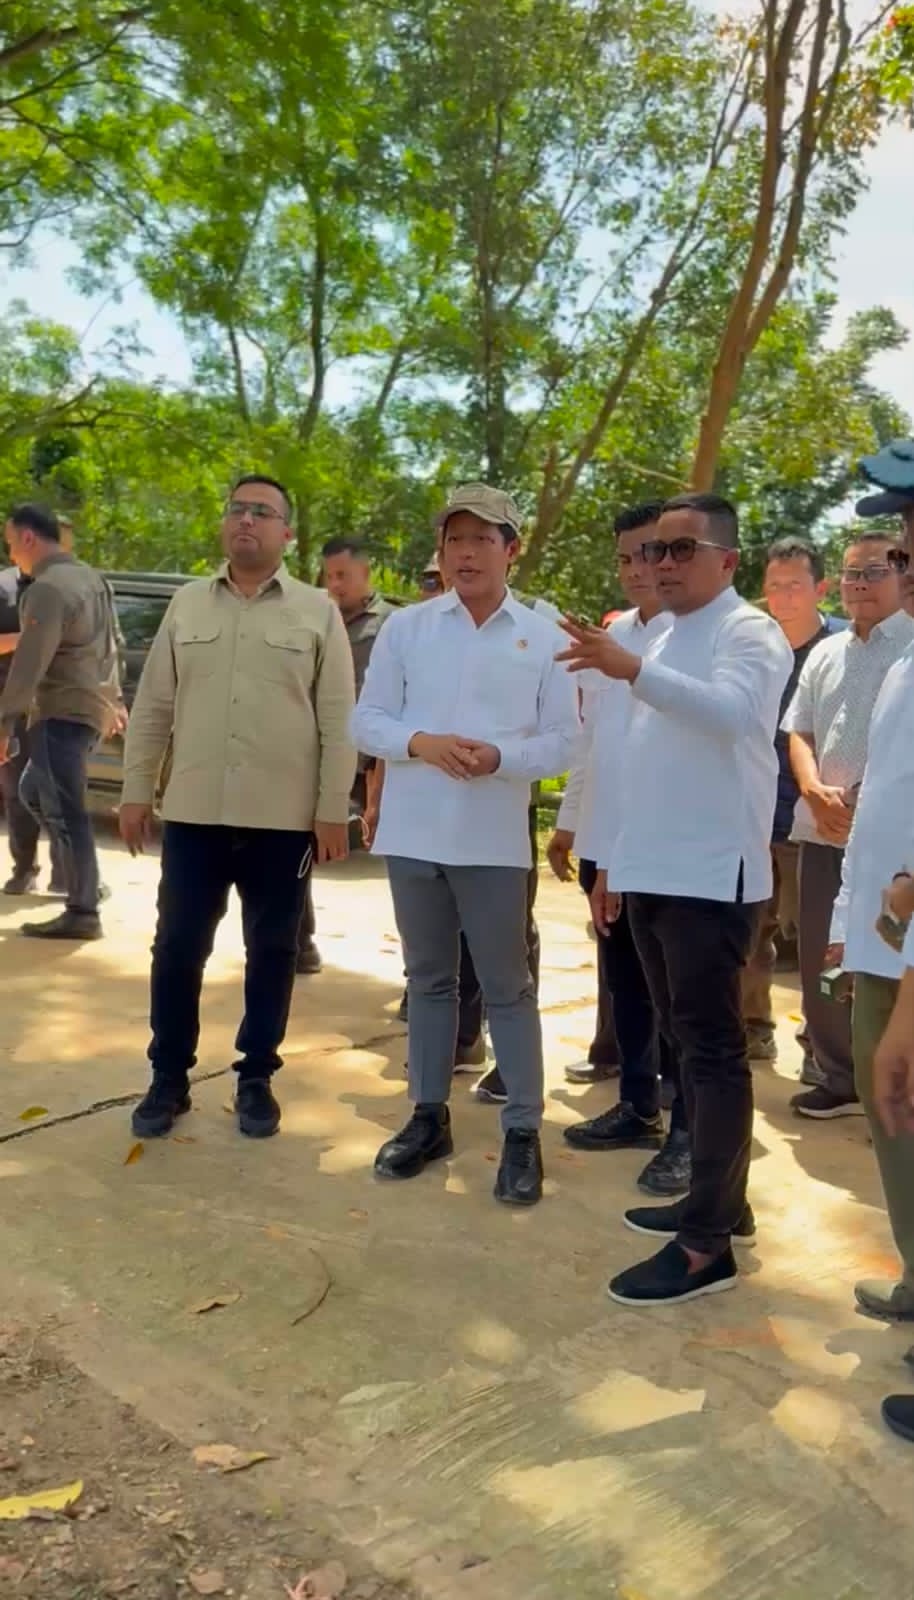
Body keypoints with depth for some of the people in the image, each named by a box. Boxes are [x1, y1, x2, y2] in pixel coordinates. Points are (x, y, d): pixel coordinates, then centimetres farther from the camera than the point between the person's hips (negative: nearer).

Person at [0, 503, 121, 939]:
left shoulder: (47, 589, -16)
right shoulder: (87, 576, 15)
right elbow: (113, 645, 22)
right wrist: (113, 697, 28)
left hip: (64, 712, -10)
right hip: (91, 707, 10)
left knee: (65, 811, -6)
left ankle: (82, 913, -2)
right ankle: (79, 880, 18)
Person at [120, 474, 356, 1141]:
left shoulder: (317, 611, 1)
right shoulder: (188, 604, 9)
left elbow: (337, 721, -1)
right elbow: (153, 707, 10)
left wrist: (333, 811, -6)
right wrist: (136, 792, 6)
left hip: (283, 818, -2)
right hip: (193, 812, 2)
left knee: (272, 953, 8)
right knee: (177, 948, 6)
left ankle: (257, 1078, 24)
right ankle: (169, 1078, 22)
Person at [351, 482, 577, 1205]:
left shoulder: (543, 636, 0)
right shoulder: (406, 627, 4)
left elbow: (563, 742, -1)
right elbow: (366, 721, 3)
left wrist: (500, 756, -19)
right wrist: (421, 742, -17)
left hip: (494, 839, -2)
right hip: (414, 833, 2)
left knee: (508, 988, 5)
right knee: (429, 979, 14)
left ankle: (524, 1131, 14)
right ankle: (430, 1115, 28)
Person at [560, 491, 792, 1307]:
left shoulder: (749, 633, -6)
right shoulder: (665, 642, 19)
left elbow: (731, 710, -29)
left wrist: (633, 670, -41)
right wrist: (614, 860, 19)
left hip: (711, 874, -9)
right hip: (654, 871, 9)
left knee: (713, 1048, -5)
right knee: (688, 1042, 15)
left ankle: (706, 1242, 1)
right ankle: (719, 1201, 28)